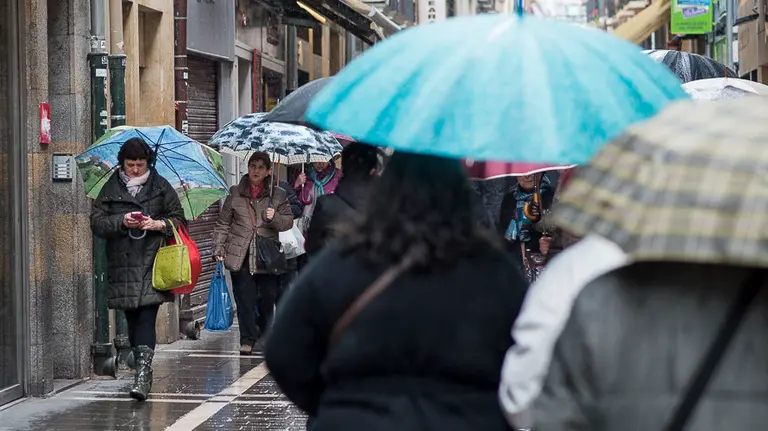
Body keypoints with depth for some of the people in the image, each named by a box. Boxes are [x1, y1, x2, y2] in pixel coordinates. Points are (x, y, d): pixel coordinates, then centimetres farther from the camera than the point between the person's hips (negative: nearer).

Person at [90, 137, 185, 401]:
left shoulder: (161, 187, 7)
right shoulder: (111, 189, 9)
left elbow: (178, 218, 9)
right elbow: (97, 222, 4)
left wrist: (160, 224, -10)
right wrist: (121, 222, -13)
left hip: (152, 263, -2)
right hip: (122, 265, 2)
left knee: (146, 317, -13)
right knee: (132, 319, 7)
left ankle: (143, 372, -19)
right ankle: (142, 370, 19)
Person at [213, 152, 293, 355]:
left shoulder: (278, 195, 6)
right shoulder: (235, 193, 8)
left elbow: (288, 222, 5)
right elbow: (223, 224, 11)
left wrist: (274, 218, -16)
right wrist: (219, 249, 3)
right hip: (241, 257, 0)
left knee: (267, 298, 5)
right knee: (244, 300, -4)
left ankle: (265, 335, 26)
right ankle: (247, 340, 2)